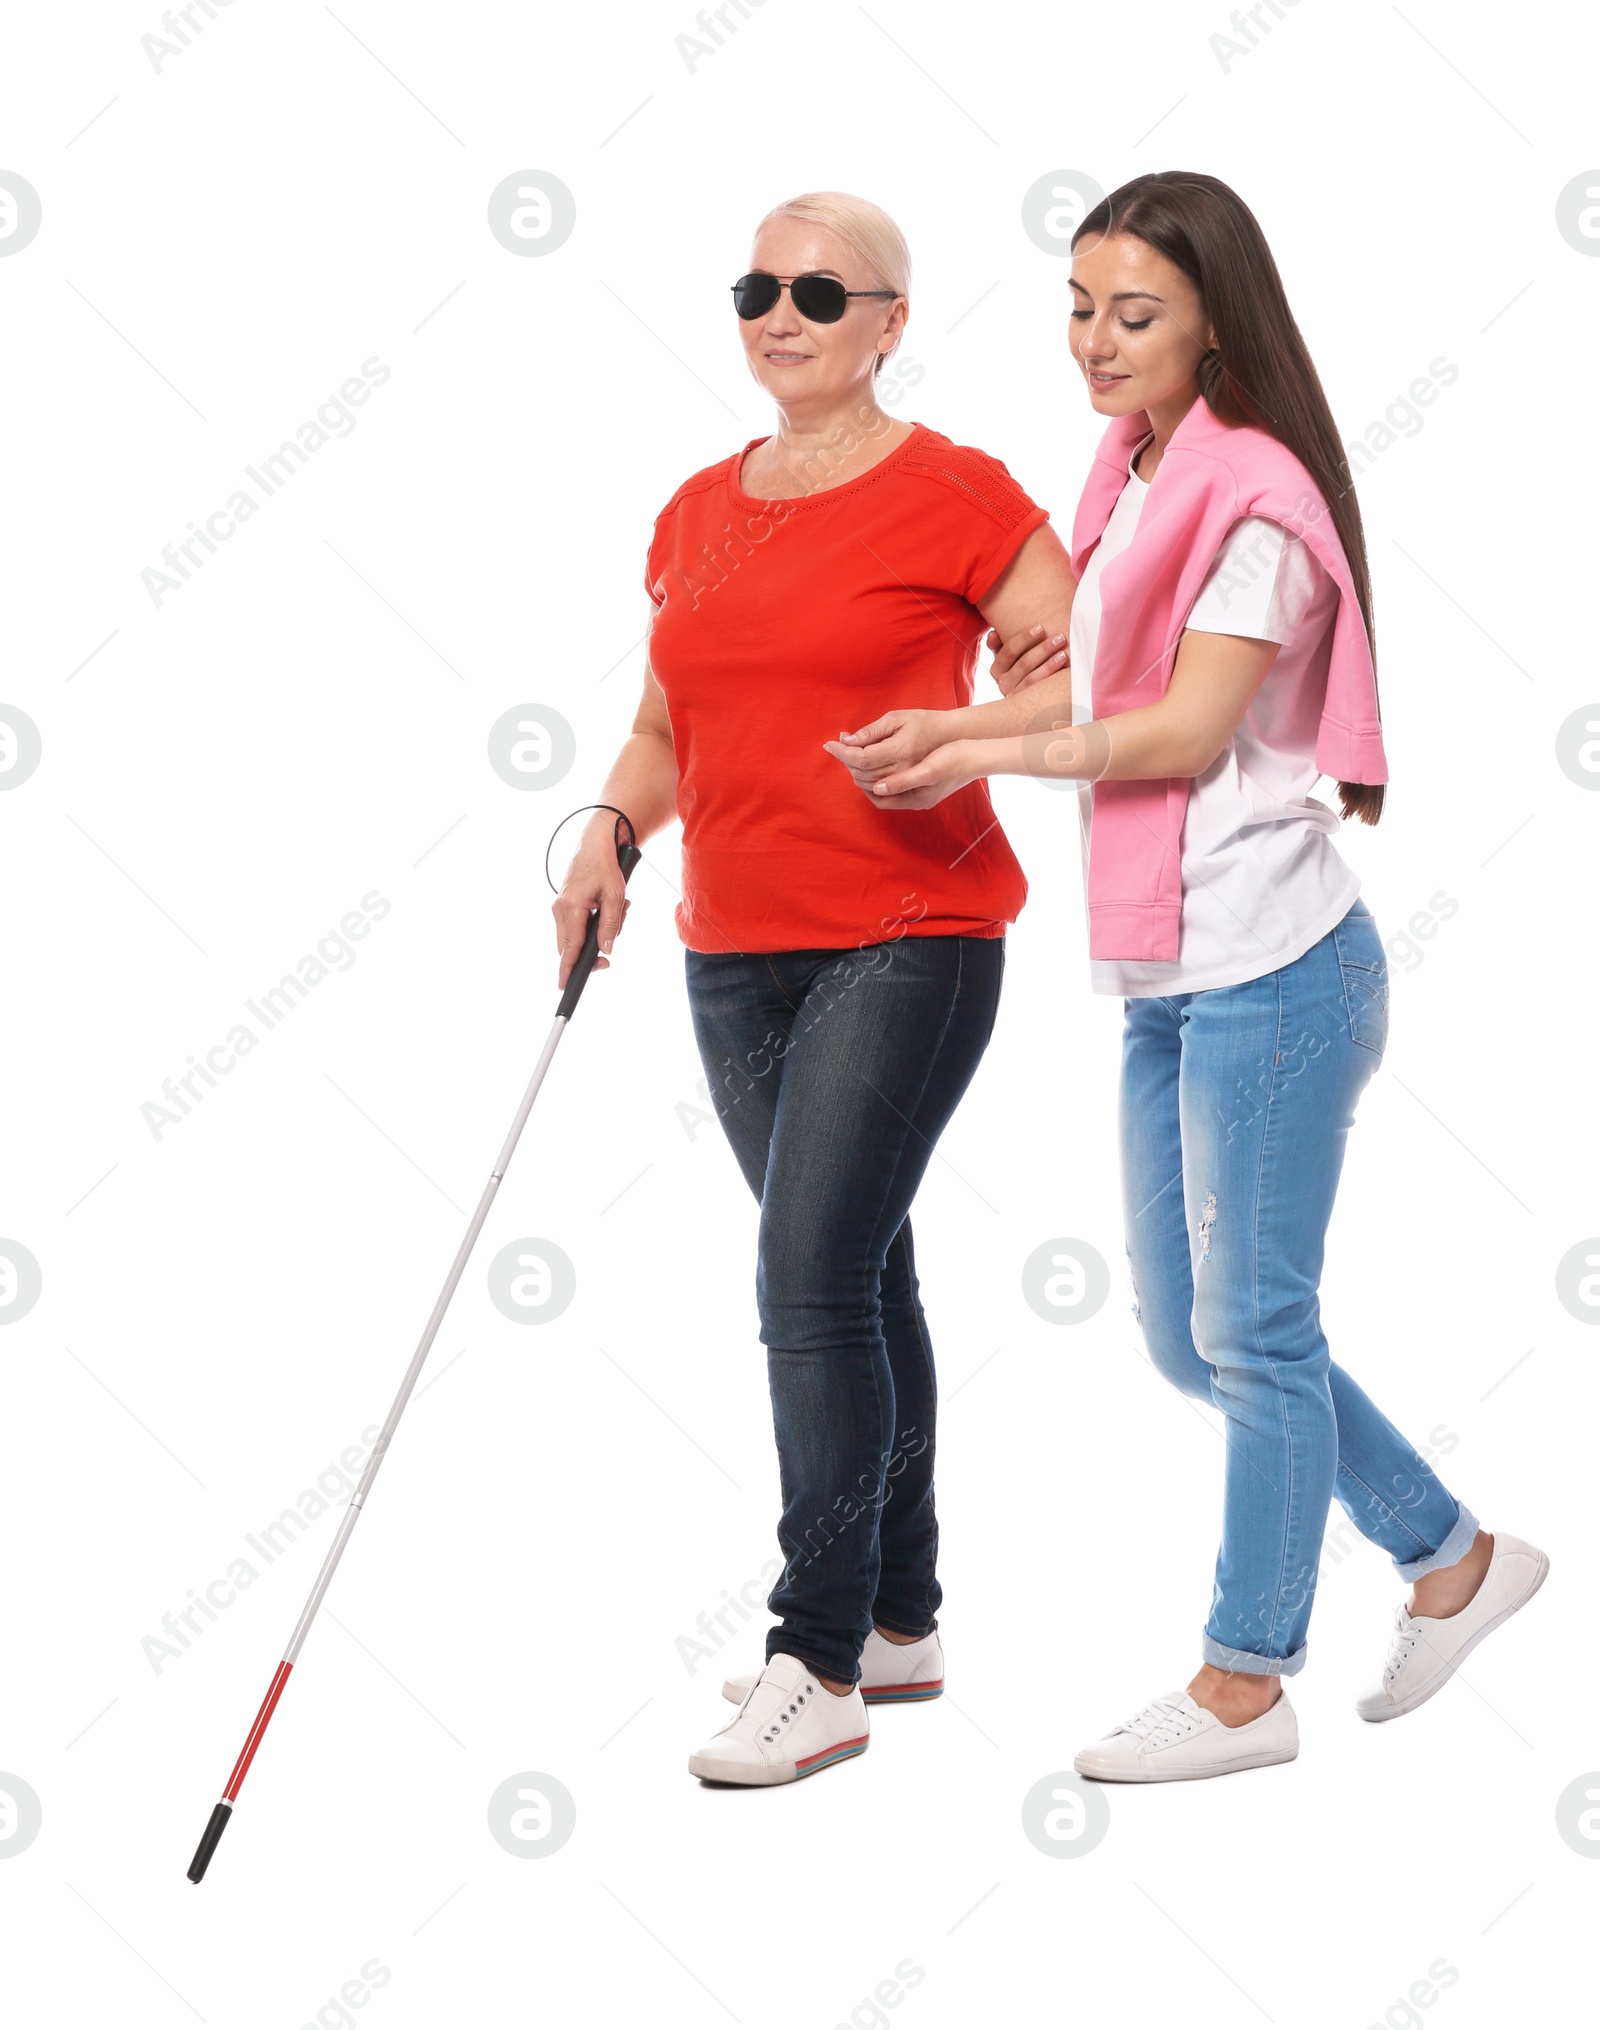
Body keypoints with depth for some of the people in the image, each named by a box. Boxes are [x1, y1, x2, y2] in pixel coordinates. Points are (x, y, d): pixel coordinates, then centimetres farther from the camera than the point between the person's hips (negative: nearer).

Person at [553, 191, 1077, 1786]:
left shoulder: (952, 496, -6)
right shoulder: (696, 513, 12)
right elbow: (664, 730, 19)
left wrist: (963, 732, -20)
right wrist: (610, 836, 2)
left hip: (907, 943, -6)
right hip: (736, 951, 7)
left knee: (810, 1279, -13)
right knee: (858, 1275, 14)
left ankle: (819, 1666, -5)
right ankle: (901, 1622, 25)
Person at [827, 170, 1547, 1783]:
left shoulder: (1255, 496, -12)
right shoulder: (1131, 479, 14)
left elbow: (1188, 728, -16)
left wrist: (990, 748, -14)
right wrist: (967, 727, 5)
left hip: (1267, 969, -9)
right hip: (1168, 977, 9)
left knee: (1250, 1331, 0)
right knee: (1186, 1332, 13)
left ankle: (1244, 1682, 12)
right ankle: (1450, 1557, 28)